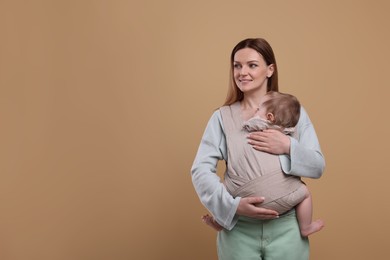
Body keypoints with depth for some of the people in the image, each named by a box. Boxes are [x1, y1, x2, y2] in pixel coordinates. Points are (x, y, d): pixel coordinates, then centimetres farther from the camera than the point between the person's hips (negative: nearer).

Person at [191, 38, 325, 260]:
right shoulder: (222, 117, 0)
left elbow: (318, 167, 2)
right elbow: (201, 170, -8)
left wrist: (289, 147, -15)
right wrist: (233, 204, -21)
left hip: (286, 228, 1)